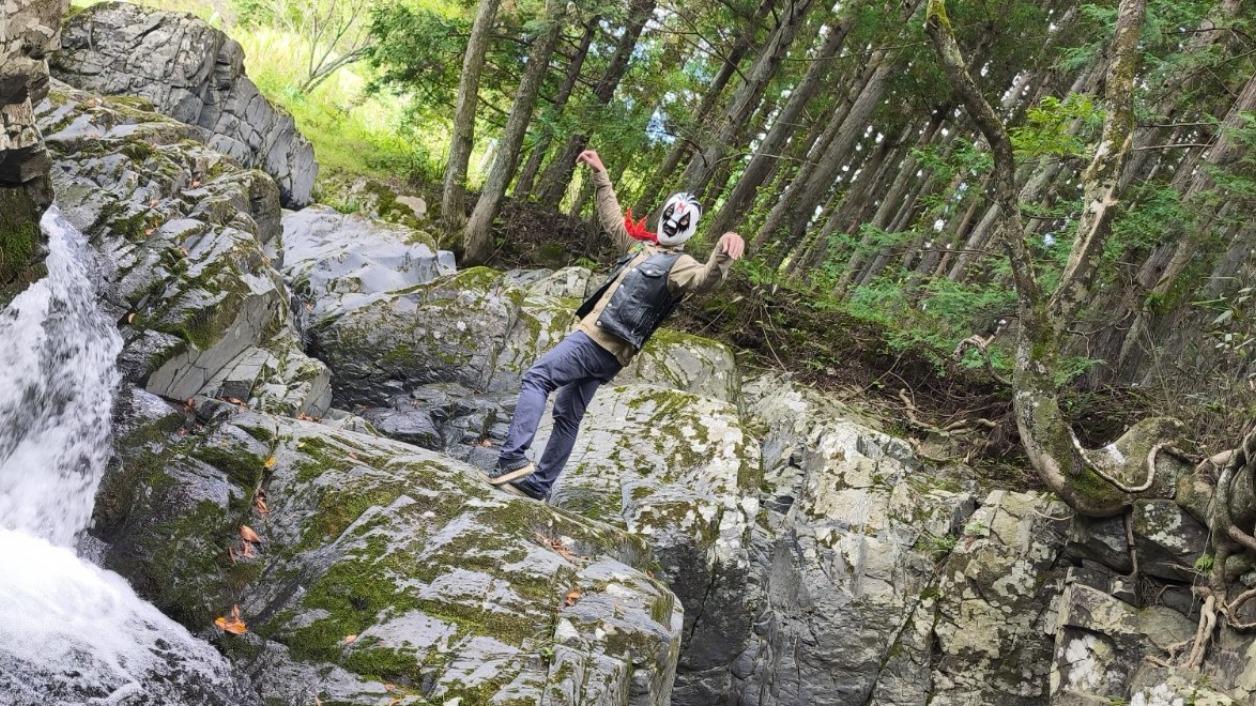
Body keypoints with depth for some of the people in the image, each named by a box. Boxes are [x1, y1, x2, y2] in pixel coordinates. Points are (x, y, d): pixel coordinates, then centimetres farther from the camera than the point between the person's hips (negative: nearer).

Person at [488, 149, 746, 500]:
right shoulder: (641, 246, 19)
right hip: (604, 350, 9)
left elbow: (706, 279, -29)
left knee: (536, 377, -16)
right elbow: (612, 218, 34)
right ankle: (538, 484, 19)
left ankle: (513, 459, -25)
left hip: (596, 341, -9)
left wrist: (723, 254, -50)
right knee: (567, 416, 12)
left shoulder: (680, 265, -7)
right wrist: (600, 174, 34)